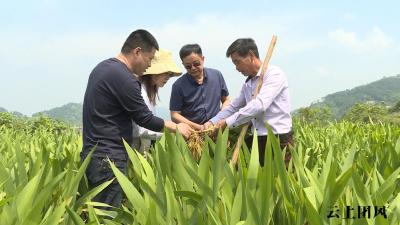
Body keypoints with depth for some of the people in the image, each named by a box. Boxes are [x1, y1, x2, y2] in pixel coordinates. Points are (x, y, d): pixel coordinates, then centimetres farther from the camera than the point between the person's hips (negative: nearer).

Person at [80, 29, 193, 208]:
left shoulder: (102, 67, 11)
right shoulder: (124, 78, -19)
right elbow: (145, 119, -13)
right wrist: (176, 127, 1)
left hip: (93, 153, 10)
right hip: (108, 158, -10)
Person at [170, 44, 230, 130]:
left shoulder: (217, 75, 6)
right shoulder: (178, 85, -2)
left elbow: (226, 100, 16)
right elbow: (174, 115, -1)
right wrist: (198, 127, -11)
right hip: (192, 130, -1)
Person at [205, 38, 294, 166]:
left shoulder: (274, 74, -10)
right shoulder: (247, 84, 14)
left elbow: (259, 105, -22)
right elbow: (233, 107, 22)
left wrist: (227, 122, -20)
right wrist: (212, 122, 7)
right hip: (257, 140, 7)